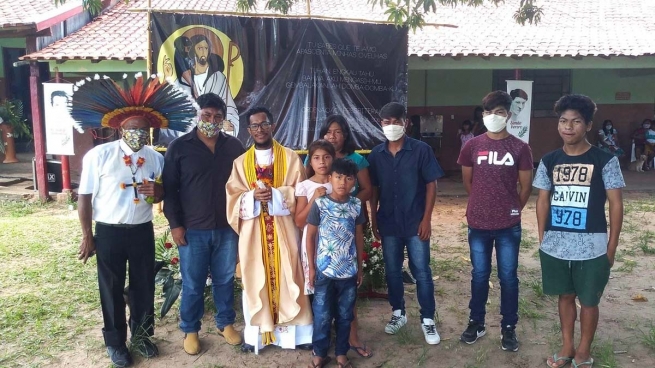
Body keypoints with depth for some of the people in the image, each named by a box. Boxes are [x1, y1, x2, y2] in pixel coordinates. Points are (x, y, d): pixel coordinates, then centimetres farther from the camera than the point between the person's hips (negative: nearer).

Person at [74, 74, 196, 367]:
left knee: (144, 285, 15)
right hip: (108, 233, -3)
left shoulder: (155, 158, 0)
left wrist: (156, 191, -13)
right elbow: (85, 197, -7)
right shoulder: (98, 156, -12)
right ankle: (115, 342, 31)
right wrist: (87, 235, -5)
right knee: (111, 289, 11)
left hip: (142, 231, 3)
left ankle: (141, 335, 37)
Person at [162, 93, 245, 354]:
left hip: (227, 228, 2)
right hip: (193, 229, -2)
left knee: (225, 280, 14)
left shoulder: (234, 146, 5)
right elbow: (169, 189, -2)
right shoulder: (179, 147, -2)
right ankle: (190, 330, 27)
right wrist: (175, 224, -6)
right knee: (192, 284, 9)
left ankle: (225, 323, 33)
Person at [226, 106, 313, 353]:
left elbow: (299, 193, -3)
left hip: (283, 230, -1)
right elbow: (233, 198, 3)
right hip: (253, 232, 2)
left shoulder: (290, 158, 3)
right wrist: (253, 196, -16)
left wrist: (274, 194, -18)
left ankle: (295, 331, 15)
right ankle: (256, 332, 18)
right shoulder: (241, 162, 9)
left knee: (286, 278, 3)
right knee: (255, 280, 6)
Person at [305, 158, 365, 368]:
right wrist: (311, 267, -2)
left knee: (345, 315, 13)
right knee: (322, 315, 8)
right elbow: (310, 236, -2)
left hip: (349, 271, 3)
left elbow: (359, 237, 7)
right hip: (324, 271, -2)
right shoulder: (319, 204, -8)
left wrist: (360, 267, 9)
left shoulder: (356, 205, -1)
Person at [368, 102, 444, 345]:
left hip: (415, 223, -3)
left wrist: (426, 219, -10)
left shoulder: (421, 150, -7)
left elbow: (431, 185, -6)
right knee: (392, 271, 14)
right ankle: (398, 313, 31)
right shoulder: (376, 155, 2)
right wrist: (373, 219, 6)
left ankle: (428, 320, 18)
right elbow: (374, 190, 9)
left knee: (422, 272, 4)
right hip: (388, 224, 3)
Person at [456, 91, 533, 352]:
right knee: (479, 275, 12)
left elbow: (525, 186, 4)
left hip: (509, 226, -1)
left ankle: (508, 328, 24)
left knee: (508, 277, 9)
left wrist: (513, 210, 10)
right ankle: (476, 322, 27)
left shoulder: (520, 148, -4)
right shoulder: (472, 146, -1)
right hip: (478, 223, 1)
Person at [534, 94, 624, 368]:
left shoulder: (605, 161, -6)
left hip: (592, 247, -3)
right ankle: (567, 346, 34)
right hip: (555, 246, 3)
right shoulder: (549, 161, 3)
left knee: (588, 301, 11)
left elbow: (616, 204, -3)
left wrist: (612, 246, -4)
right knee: (565, 296, 17)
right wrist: (542, 238, 7)